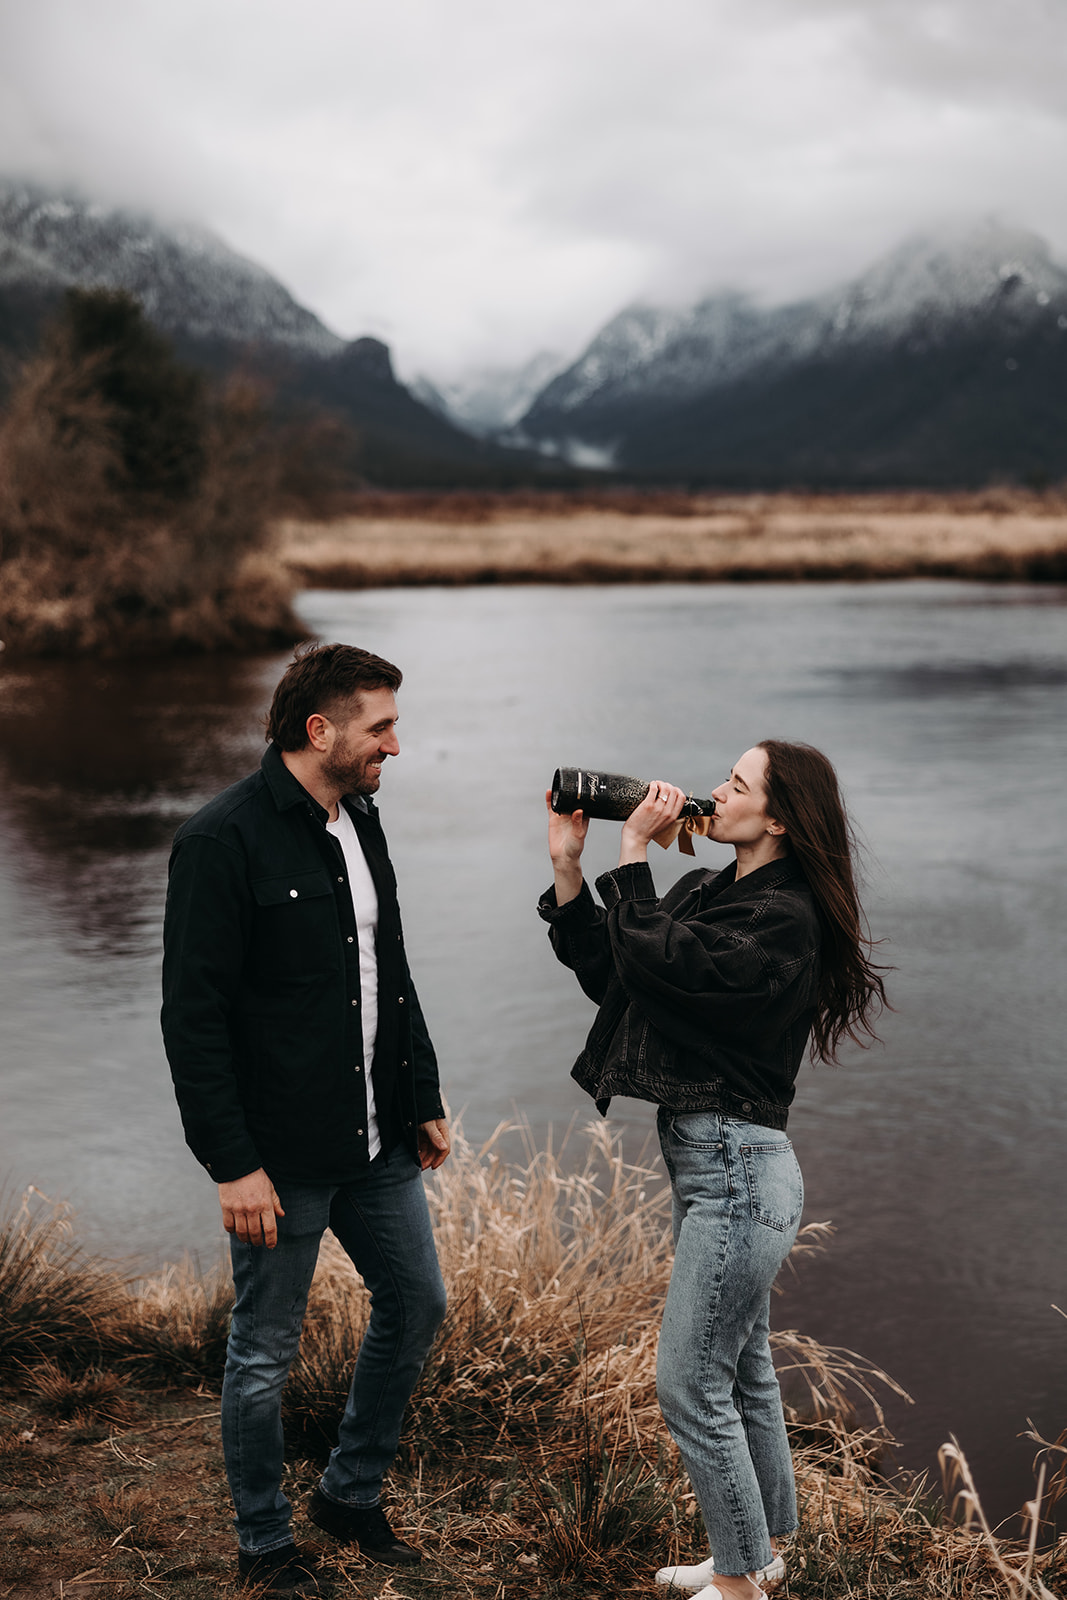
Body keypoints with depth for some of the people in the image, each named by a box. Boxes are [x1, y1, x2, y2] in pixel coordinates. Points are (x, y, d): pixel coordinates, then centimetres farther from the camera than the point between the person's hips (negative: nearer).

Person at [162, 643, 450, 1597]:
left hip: (378, 1144, 8)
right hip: (282, 1159, -8)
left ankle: (353, 1493, 37)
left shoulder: (361, 822, 9)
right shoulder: (224, 840, -17)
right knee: (266, 1354, 7)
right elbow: (192, 1016, -18)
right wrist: (232, 1162, -21)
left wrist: (425, 1100, 16)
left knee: (417, 1307, 17)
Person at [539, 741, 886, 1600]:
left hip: (736, 1167, -10)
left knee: (691, 1386, -2)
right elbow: (608, 973, 8)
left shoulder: (782, 919, -19)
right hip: (704, 1157, 10)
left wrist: (633, 854, -16)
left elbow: (652, 957, -26)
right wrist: (567, 867, 3)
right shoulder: (708, 891, 9)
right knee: (743, 1370, 20)